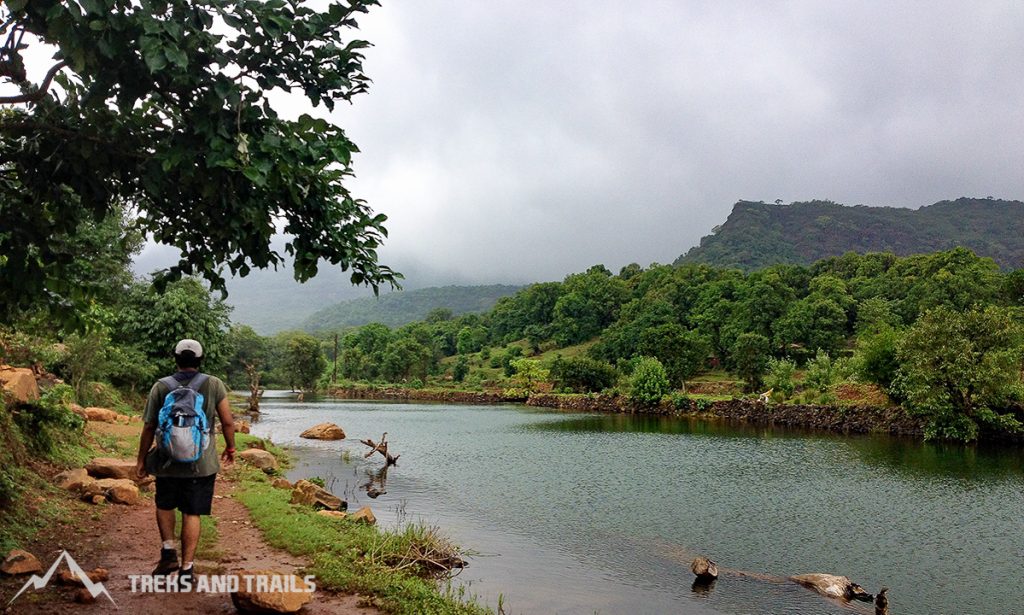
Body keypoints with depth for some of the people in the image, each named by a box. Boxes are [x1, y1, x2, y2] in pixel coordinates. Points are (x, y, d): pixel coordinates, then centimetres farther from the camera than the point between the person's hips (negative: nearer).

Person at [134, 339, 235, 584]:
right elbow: (227, 422, -2)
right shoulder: (214, 385, -3)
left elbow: (149, 427, 0)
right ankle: (186, 568, 8)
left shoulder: (161, 387, -2)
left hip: (167, 461, 1)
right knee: (192, 514, 5)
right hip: (201, 463, -1)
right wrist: (230, 447, 15)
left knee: (165, 505, 23)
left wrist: (141, 458, 10)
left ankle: (168, 550, 10)